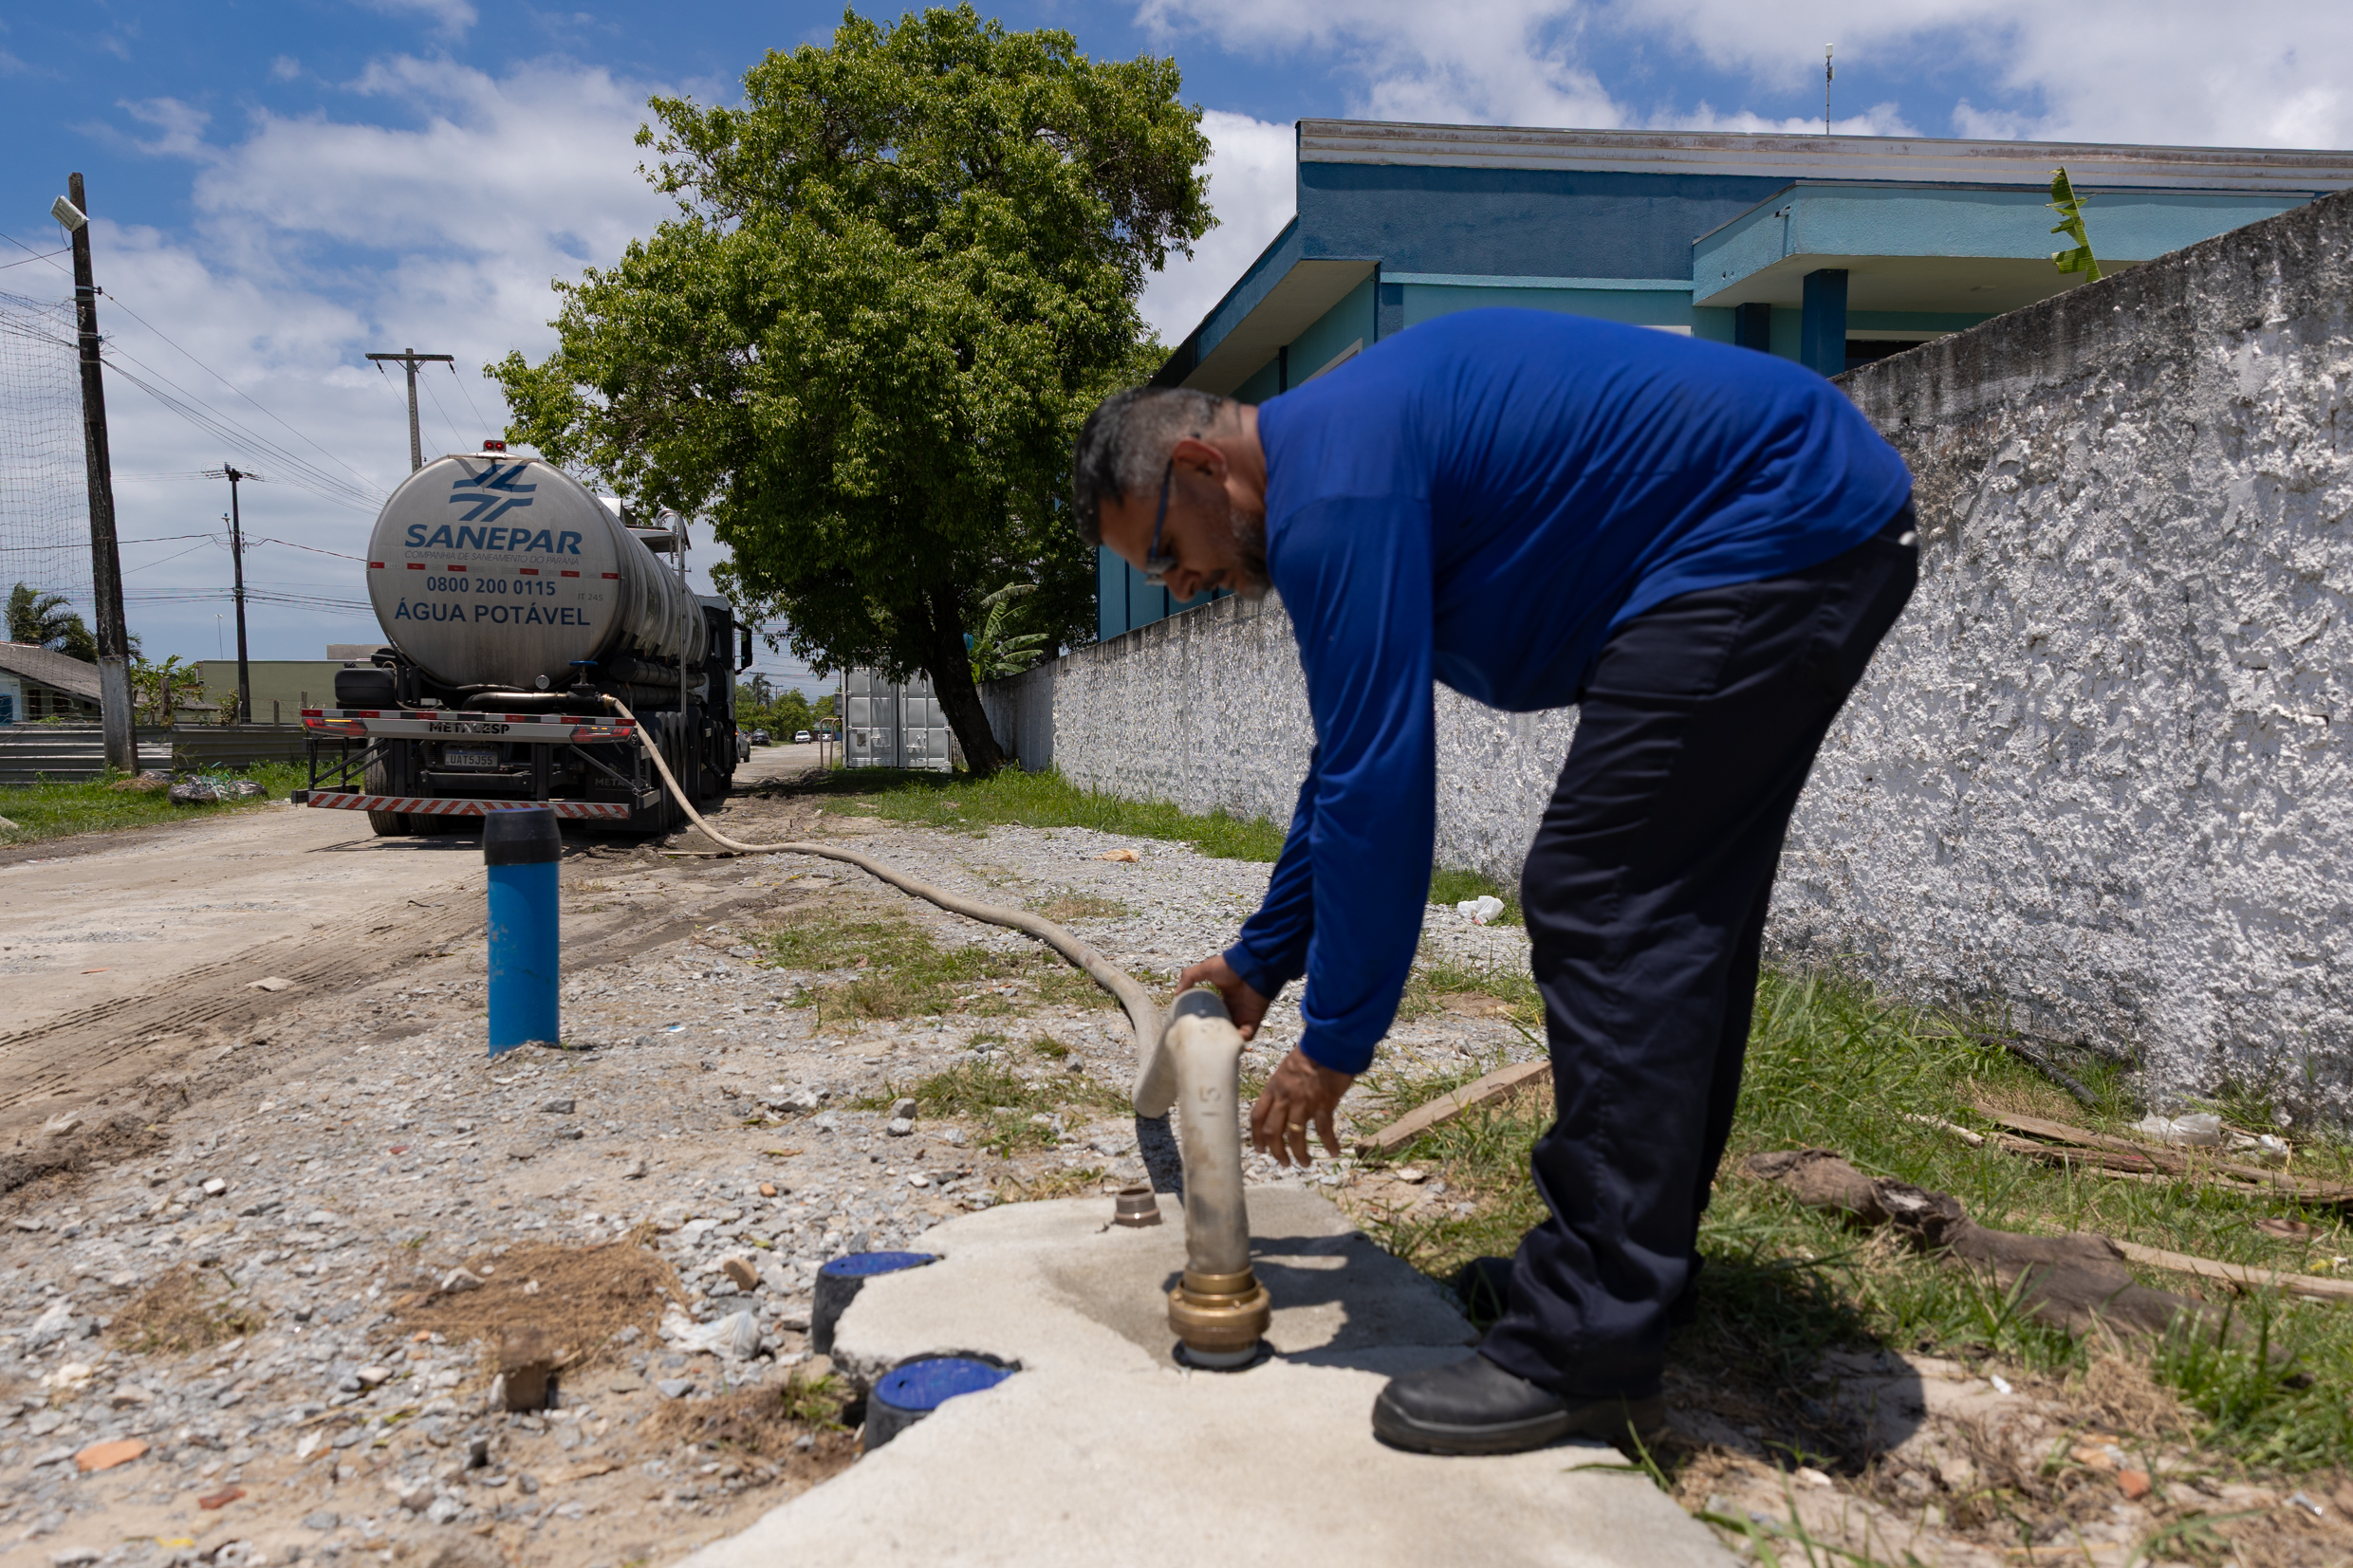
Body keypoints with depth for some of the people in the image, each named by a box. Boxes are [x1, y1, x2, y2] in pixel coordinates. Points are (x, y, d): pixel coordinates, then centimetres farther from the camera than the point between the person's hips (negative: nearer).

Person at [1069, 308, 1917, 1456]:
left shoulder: (1334, 484, -19)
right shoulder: (1335, 457, 14)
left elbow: (1378, 781, -22)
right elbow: (1354, 757, 19)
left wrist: (1334, 1044, -12)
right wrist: (1262, 959, 22)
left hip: (1775, 534, -11)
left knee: (1600, 911, -12)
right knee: (1675, 924, 13)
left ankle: (1586, 1351, -6)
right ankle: (1641, 1263, 25)